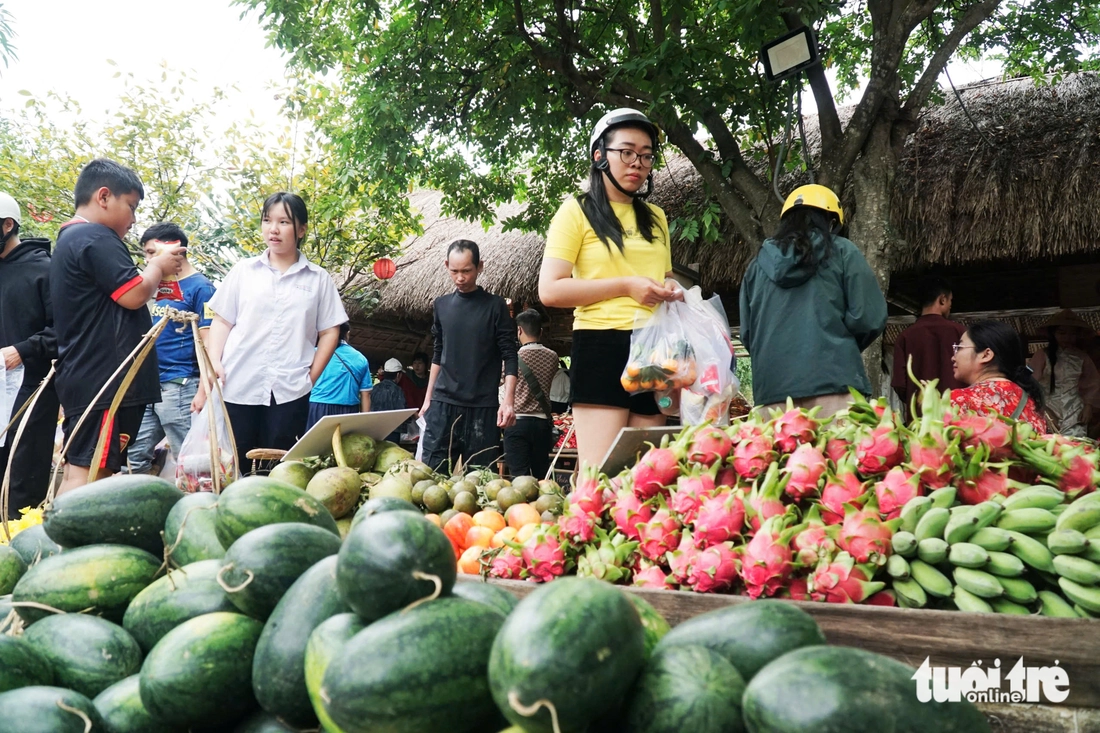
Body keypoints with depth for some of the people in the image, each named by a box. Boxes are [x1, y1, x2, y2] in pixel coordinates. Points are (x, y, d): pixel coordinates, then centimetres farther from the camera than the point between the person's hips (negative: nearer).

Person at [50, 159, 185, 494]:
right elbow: (133, 295, -17)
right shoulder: (97, 238, -11)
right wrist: (159, 266, 1)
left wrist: (153, 272, 17)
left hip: (83, 378, 10)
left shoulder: (68, 240, 22)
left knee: (77, 474, 12)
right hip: (106, 380, -10)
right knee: (89, 475, -12)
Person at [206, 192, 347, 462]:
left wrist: (312, 376, -1)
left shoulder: (319, 279, 6)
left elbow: (329, 331, 6)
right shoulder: (243, 271, 9)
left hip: (290, 390, -1)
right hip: (237, 385, 1)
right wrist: (214, 363, -4)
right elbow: (222, 321, 9)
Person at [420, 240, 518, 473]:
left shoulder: (494, 305, 0)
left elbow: (509, 356, -3)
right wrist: (428, 399, 15)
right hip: (443, 404, 3)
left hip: (483, 406, -3)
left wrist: (508, 400, -14)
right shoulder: (441, 304, 11)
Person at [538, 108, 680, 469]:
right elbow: (549, 290, -8)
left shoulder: (655, 218, 19)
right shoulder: (578, 211, 1)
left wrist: (671, 290, 6)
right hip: (602, 348, -6)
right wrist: (626, 286, -15)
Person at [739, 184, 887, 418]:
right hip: (832, 383, -3)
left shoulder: (758, 264, 14)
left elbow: (746, 333, 17)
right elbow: (869, 318, 1)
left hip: (773, 390, 4)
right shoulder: (842, 252, 5)